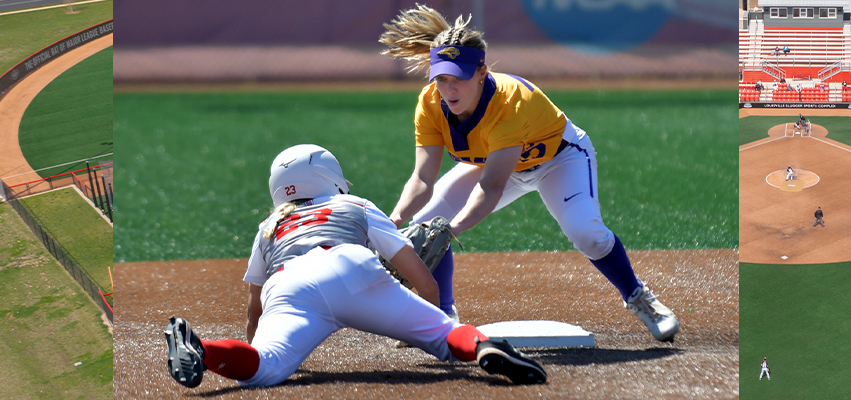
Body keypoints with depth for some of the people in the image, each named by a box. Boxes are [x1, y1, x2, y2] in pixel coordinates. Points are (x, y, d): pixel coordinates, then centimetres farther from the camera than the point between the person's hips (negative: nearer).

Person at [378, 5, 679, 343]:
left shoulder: (510, 101, -41)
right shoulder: (430, 105, -25)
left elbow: (491, 187, -47)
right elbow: (422, 181, -29)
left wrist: (451, 229, -62)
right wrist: (395, 221, -49)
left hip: (560, 154, -5)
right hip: (491, 162, 5)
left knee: (585, 231, -30)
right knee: (423, 224, -10)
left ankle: (637, 298, -3)